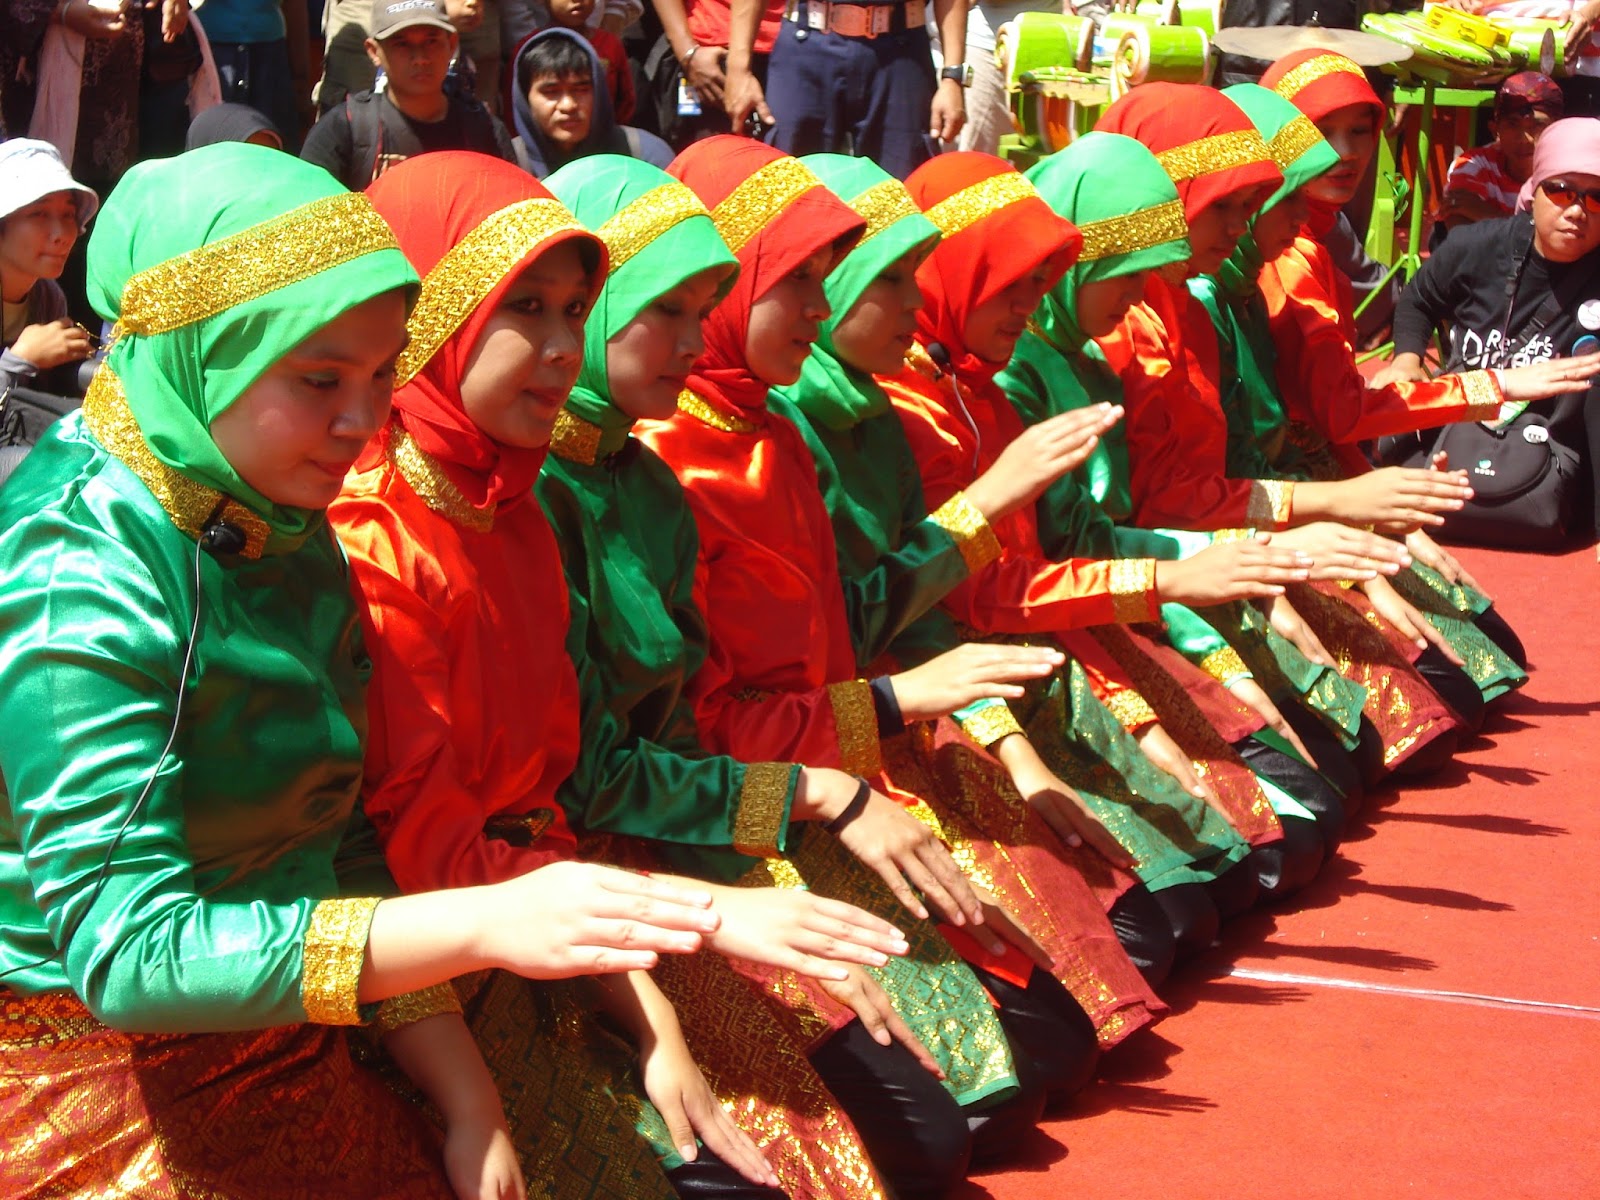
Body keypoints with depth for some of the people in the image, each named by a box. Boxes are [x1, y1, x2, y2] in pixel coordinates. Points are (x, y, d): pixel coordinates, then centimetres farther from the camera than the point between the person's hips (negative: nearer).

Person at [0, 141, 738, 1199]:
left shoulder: (287, 536, 5)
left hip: (286, 1058, 7)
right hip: (105, 1086, -7)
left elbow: (340, 849, 7)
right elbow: (124, 950, -27)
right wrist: (485, 925, -34)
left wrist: (467, 1106, 0)